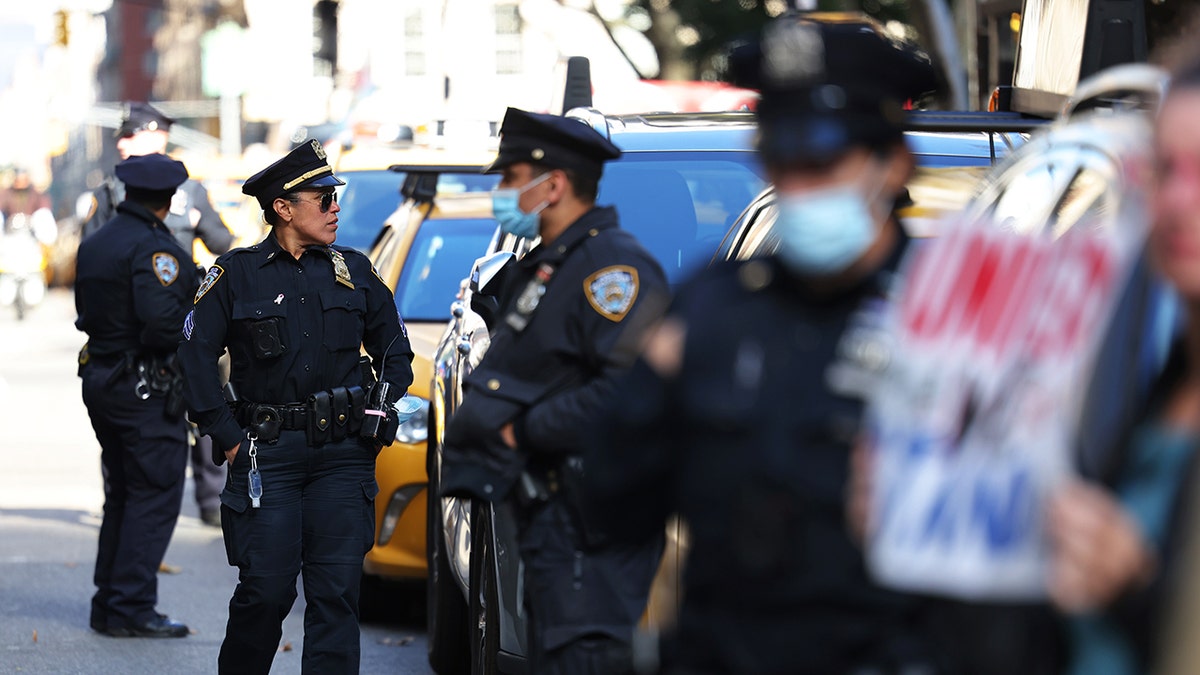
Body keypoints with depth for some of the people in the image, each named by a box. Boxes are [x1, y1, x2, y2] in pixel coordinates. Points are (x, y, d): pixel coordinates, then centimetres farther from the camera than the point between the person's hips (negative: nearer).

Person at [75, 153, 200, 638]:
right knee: (154, 497, -4)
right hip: (147, 388, -9)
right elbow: (163, 320, -28)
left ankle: (108, 604, 19)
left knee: (121, 496, 16)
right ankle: (131, 609, -6)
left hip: (100, 376, 9)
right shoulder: (153, 248, -17)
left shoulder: (93, 245, 12)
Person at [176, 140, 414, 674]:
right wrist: (227, 438, -3)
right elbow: (195, 359, 2)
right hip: (267, 453, -3)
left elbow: (394, 348, 21)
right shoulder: (236, 275, 1)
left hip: (343, 454, 3)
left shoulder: (354, 271, 11)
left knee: (337, 591, -3)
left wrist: (380, 409, 8)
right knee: (266, 590, -4)